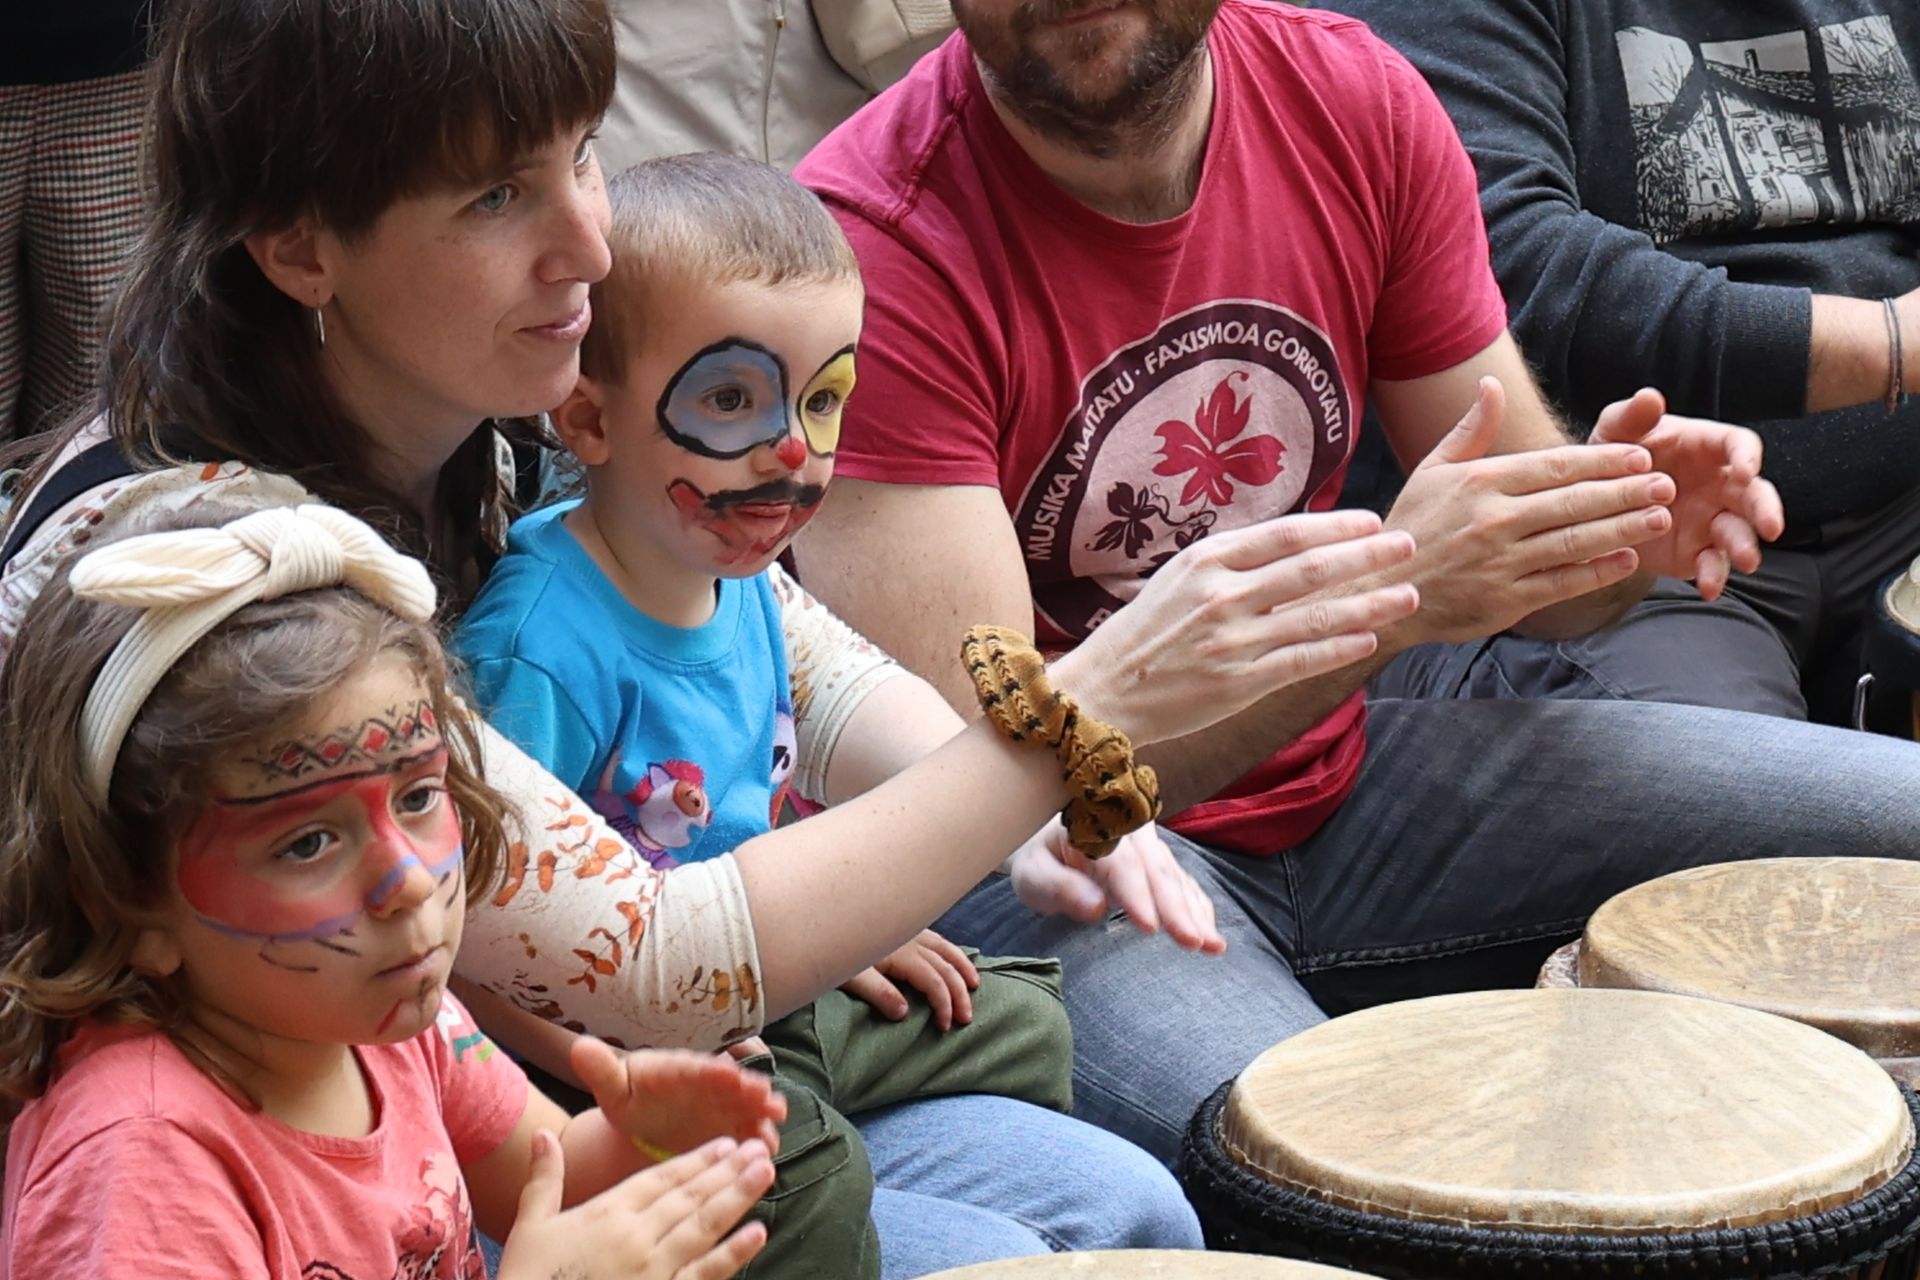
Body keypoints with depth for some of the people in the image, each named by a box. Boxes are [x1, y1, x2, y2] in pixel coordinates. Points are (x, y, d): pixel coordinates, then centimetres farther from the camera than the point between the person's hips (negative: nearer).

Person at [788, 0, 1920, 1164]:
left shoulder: (1358, 100, -4)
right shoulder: (871, 238, -21)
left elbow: (1507, 533, 6)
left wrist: (1623, 535, -19)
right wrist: (1384, 596, -32)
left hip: (1336, 774, 6)